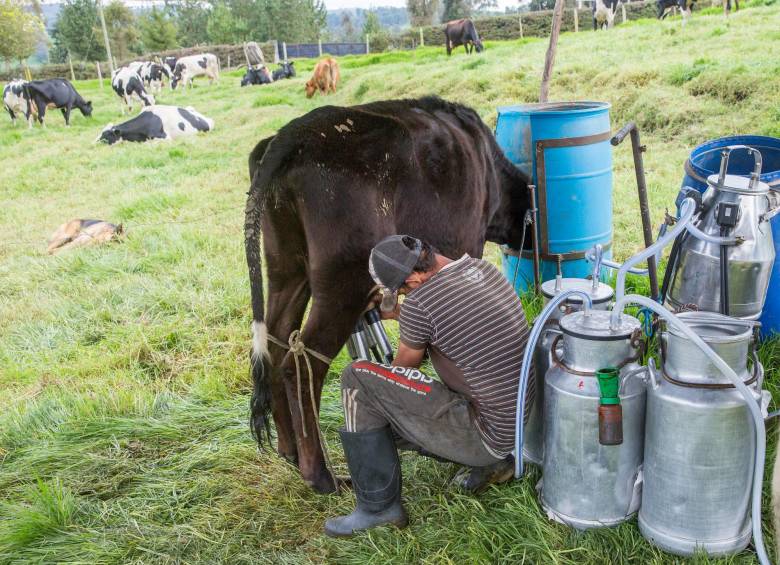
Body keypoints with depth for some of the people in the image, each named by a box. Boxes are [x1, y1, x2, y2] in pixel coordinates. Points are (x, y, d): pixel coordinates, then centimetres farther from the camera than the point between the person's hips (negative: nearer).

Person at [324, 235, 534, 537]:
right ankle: (488, 463, 19)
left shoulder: (420, 304, -20)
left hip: (486, 436, -9)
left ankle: (378, 506, 1)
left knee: (358, 379, -8)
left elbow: (404, 365, 0)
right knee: (386, 417, 23)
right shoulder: (485, 269, 2)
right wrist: (397, 313, 28)